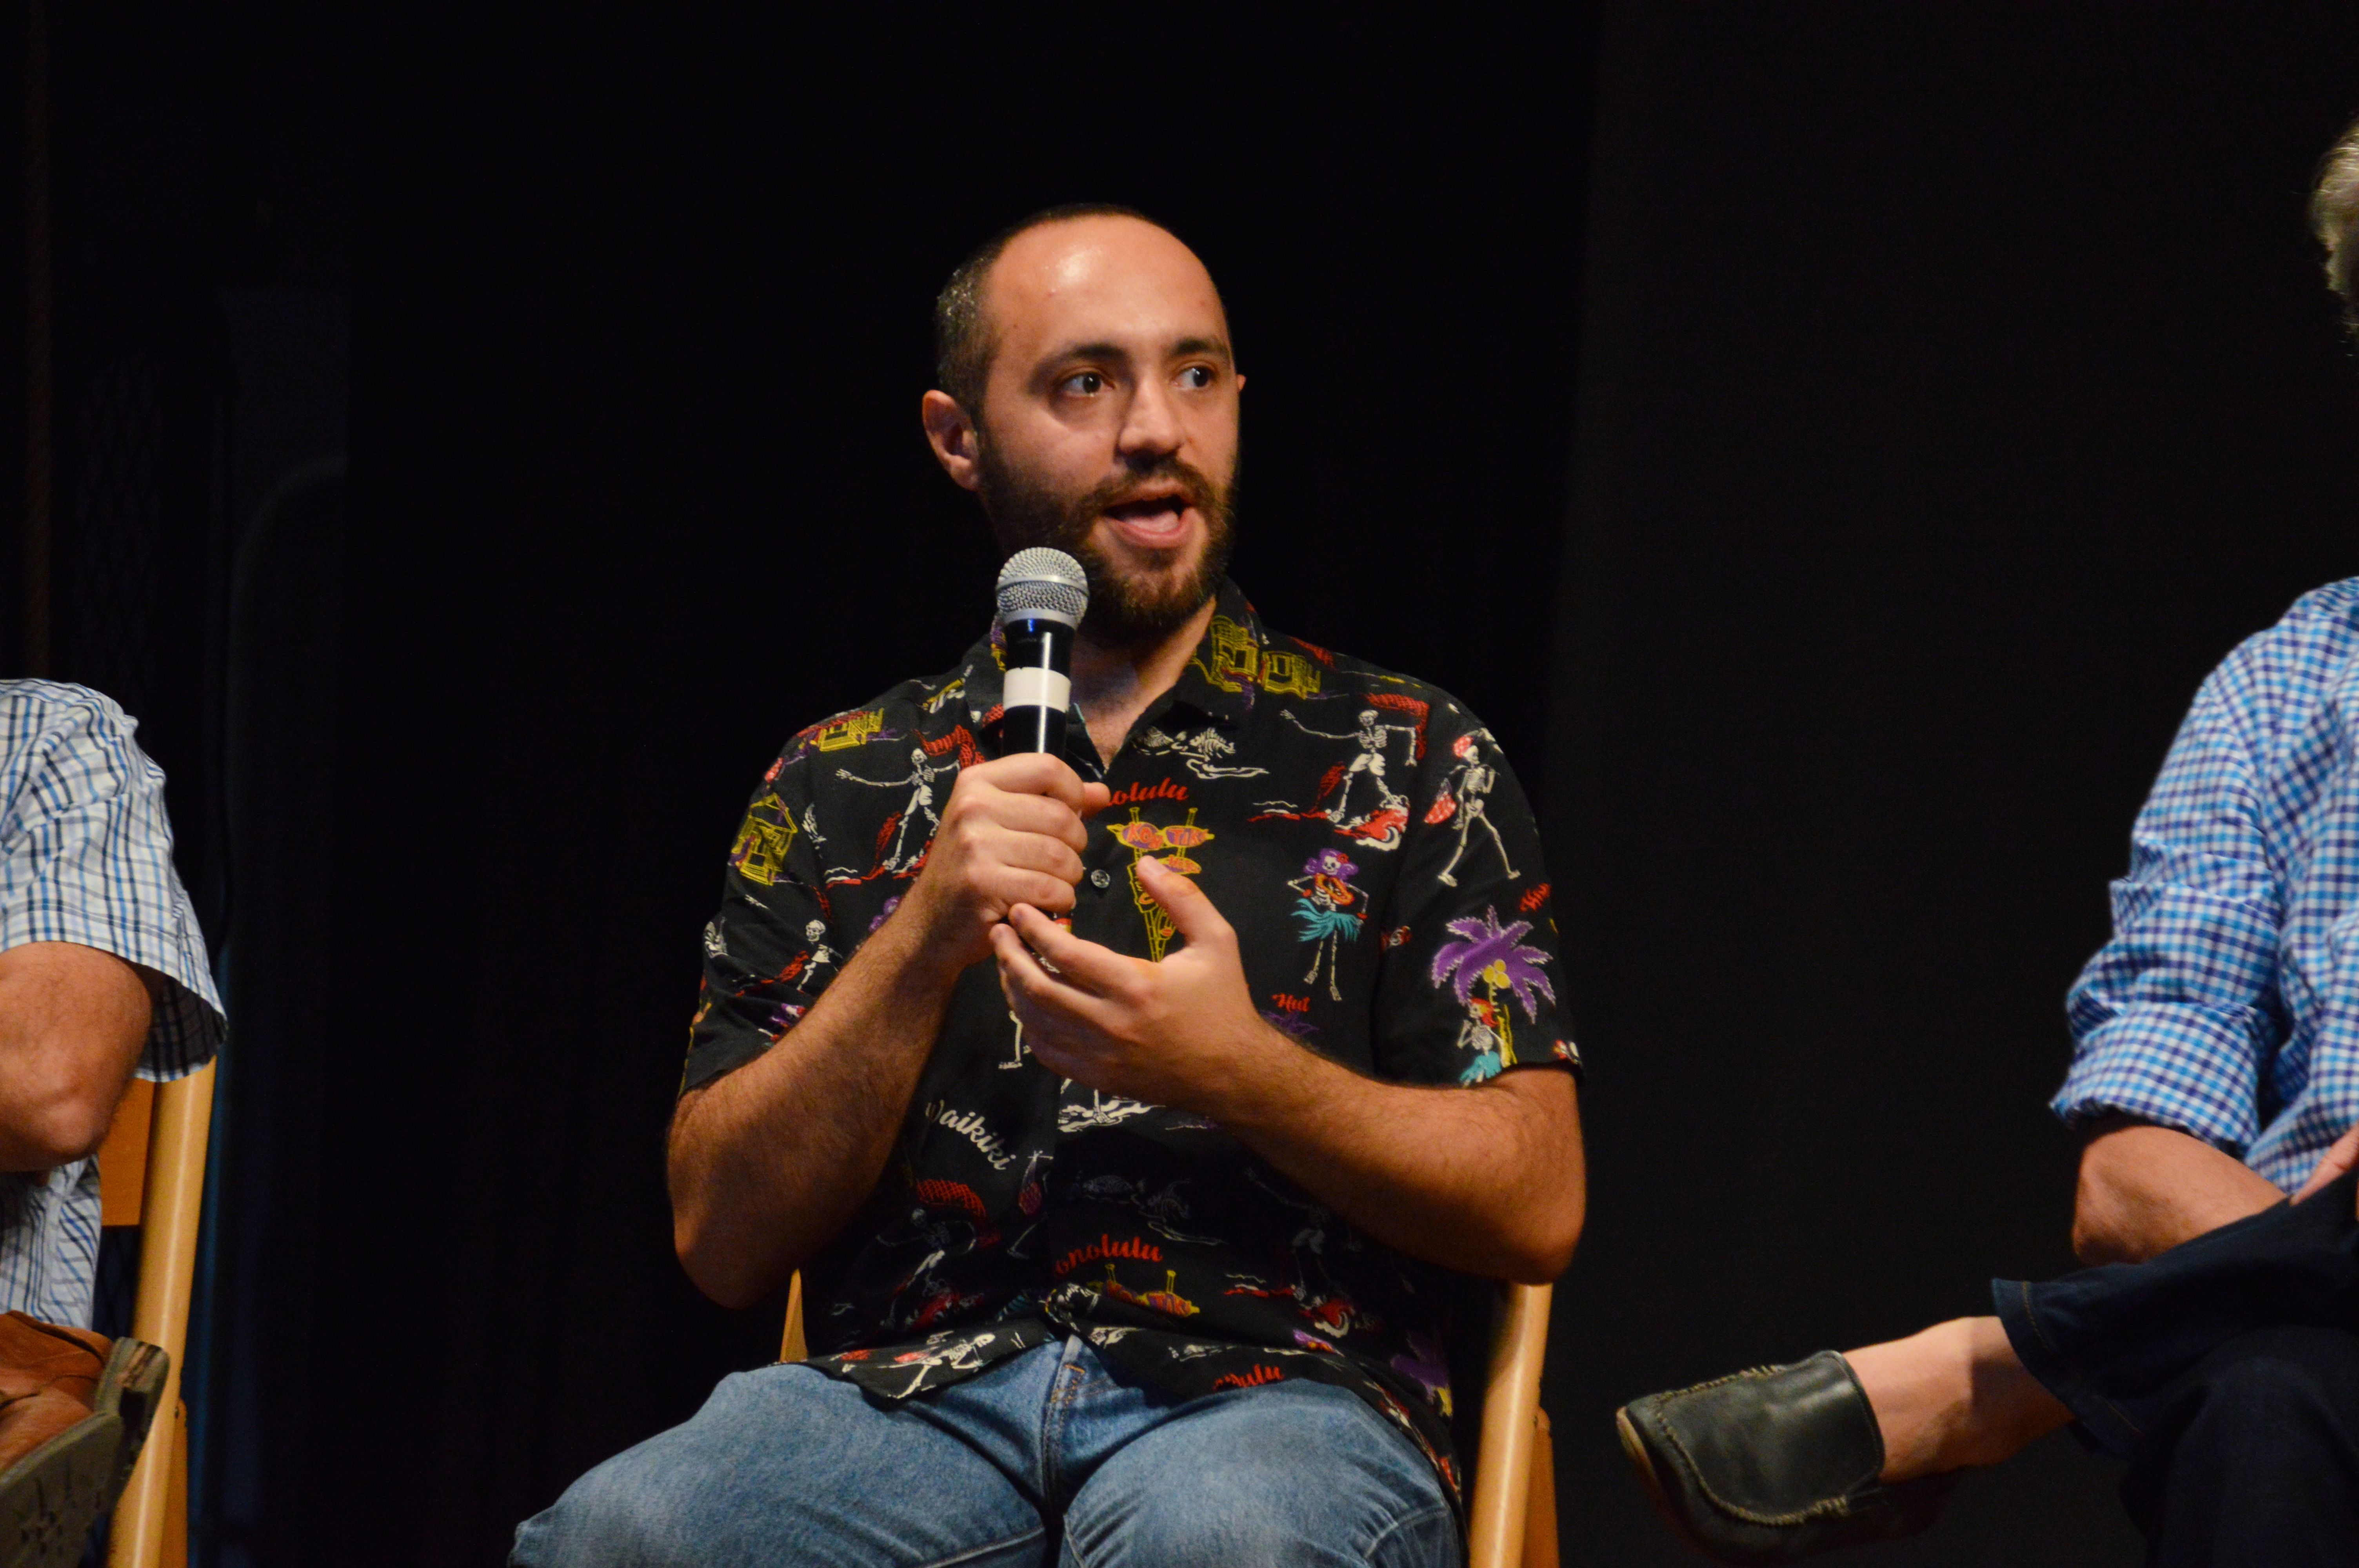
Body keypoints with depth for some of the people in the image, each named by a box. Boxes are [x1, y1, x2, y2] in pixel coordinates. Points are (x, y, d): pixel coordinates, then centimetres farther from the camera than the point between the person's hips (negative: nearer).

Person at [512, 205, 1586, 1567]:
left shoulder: (1406, 756, 12)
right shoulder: (840, 786, 16)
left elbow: (1536, 1210, 5)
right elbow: (724, 1241, 7)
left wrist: (1235, 1072, -12)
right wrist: (923, 944, -7)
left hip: (1282, 1397, -2)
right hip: (914, 1390, 2)